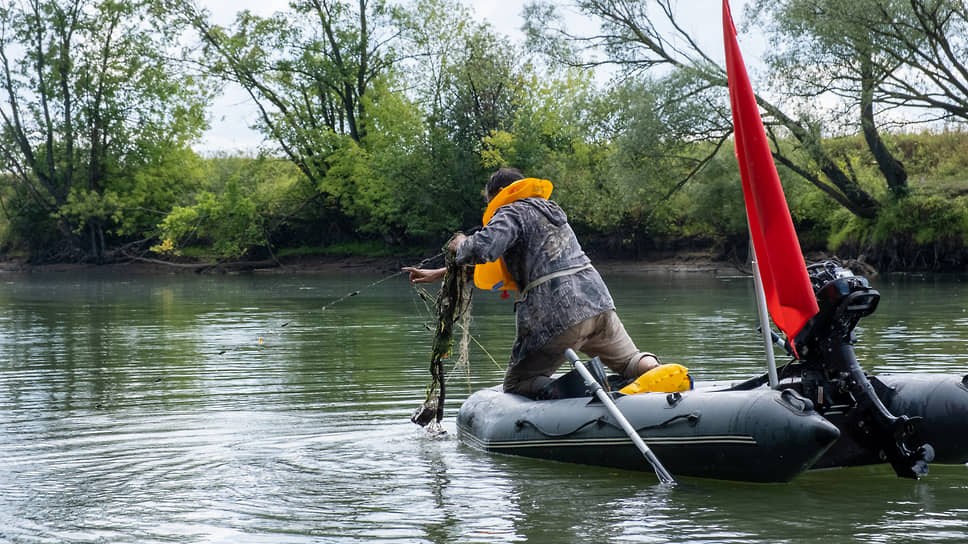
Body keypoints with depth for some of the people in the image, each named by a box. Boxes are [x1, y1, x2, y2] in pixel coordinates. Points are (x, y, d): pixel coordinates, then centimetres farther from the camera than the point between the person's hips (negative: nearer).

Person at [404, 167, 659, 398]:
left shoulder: (512, 213, 1)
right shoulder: (550, 211, 30)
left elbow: (483, 248, -20)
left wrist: (461, 245, 5)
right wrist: (440, 273, 34)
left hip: (556, 317, -7)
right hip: (598, 301, 7)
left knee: (515, 386, 9)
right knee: (631, 361, 20)